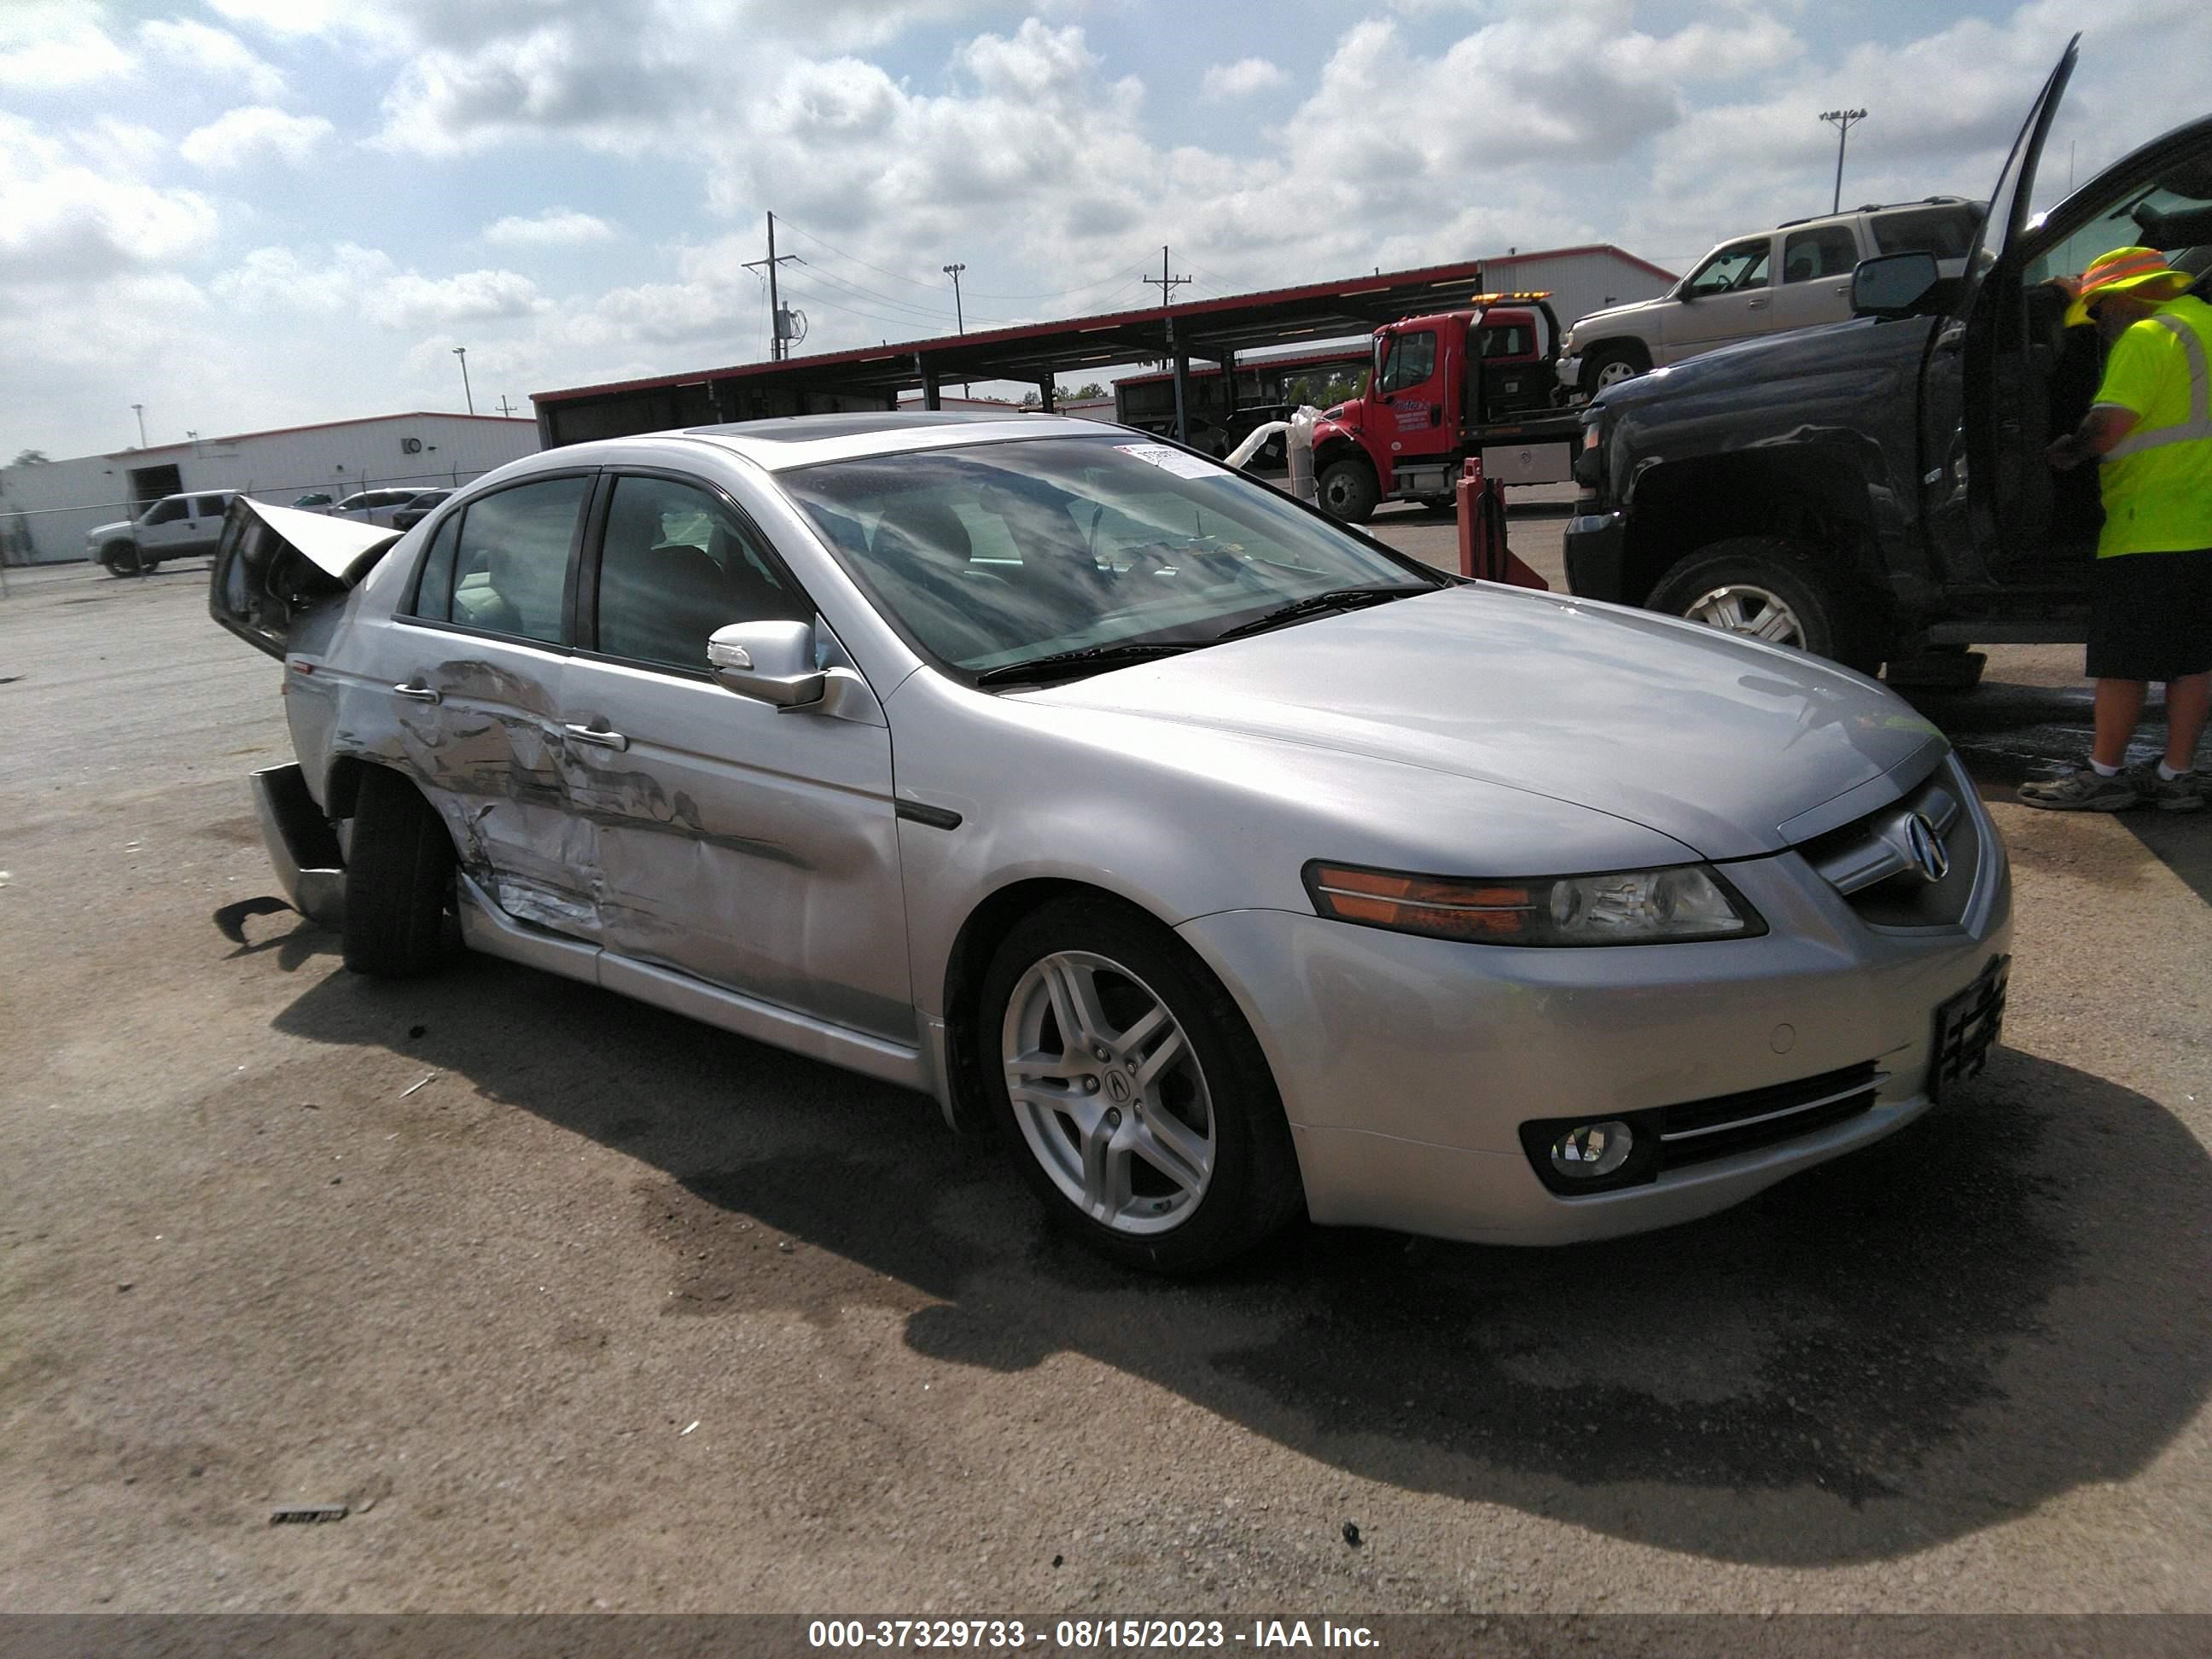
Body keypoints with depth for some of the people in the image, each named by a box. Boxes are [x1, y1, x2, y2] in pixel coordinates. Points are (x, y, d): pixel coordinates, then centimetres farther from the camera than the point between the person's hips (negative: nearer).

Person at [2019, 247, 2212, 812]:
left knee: (2123, 658, -1)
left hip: (2151, 530, -9)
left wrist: (2068, 450, -3)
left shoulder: (2148, 336, -11)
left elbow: (2110, 424, -21)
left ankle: (2105, 774, 5)